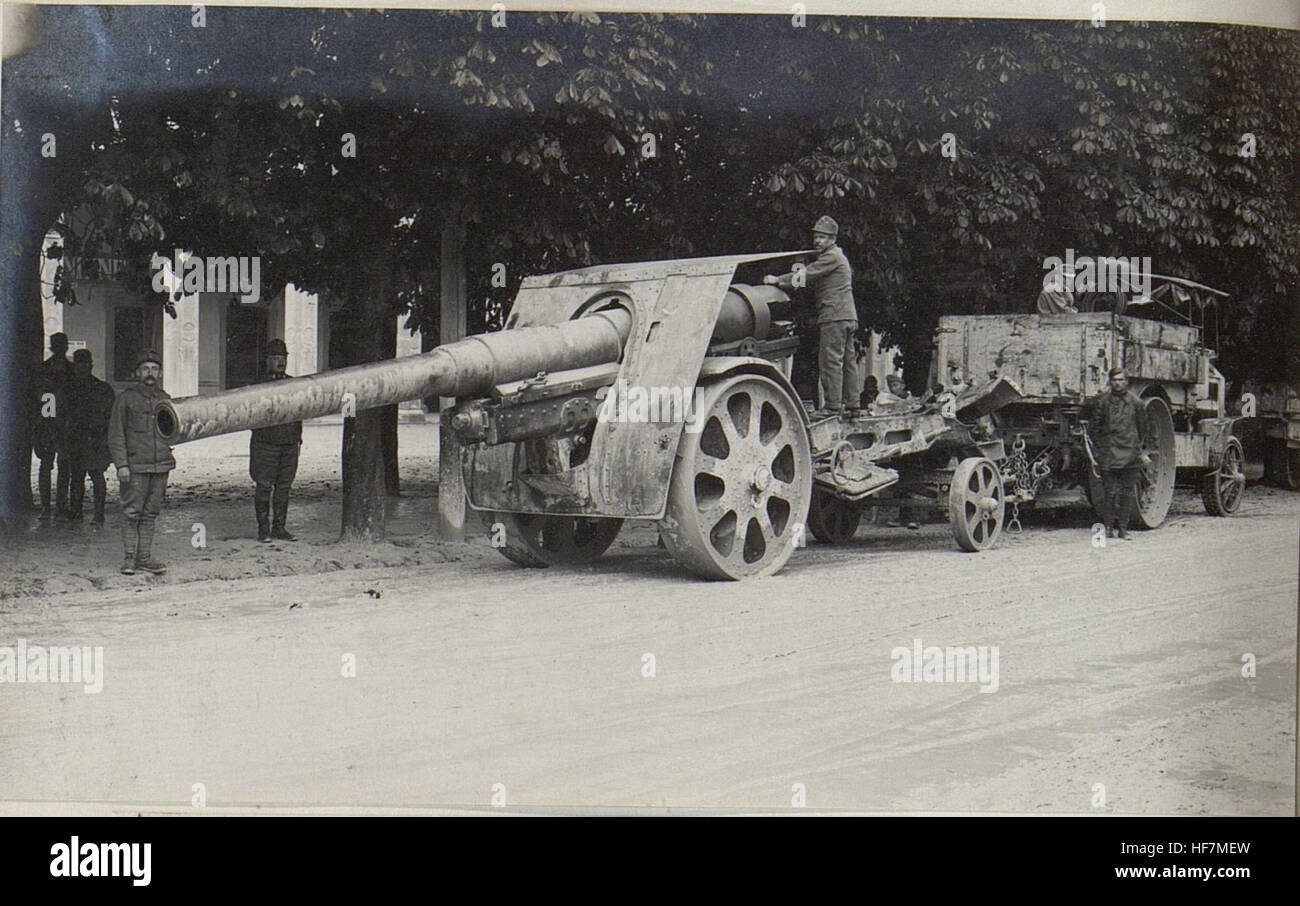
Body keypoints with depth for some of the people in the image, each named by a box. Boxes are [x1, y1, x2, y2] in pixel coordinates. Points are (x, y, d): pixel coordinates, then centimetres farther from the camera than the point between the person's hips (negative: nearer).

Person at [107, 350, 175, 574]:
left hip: (161, 466, 4)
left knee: (151, 513, 5)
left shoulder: (165, 400, 15)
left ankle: (145, 557, 10)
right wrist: (121, 464, -10)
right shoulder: (126, 398, 2)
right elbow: (116, 435, -1)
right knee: (132, 513, -3)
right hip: (135, 467, -4)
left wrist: (168, 460, 17)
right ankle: (129, 558, 2)